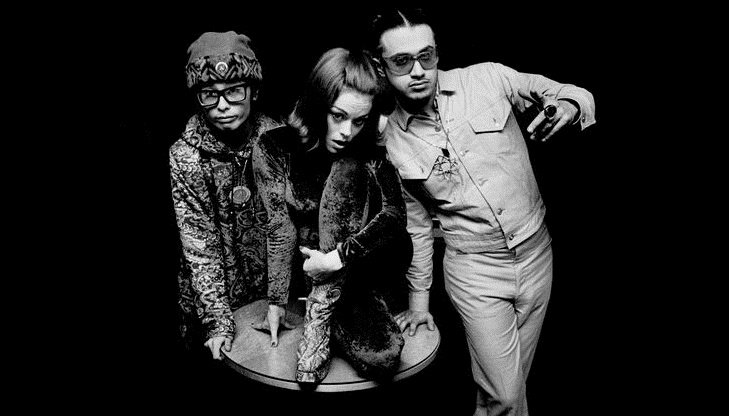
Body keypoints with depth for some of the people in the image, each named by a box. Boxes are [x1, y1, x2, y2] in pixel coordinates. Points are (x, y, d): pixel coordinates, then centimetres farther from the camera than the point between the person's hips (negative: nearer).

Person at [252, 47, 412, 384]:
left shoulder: (371, 153, -6)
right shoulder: (274, 149, -8)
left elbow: (395, 214, -19)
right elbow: (281, 229, -8)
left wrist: (337, 257, -28)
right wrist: (276, 300, -9)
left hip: (367, 265, 1)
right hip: (313, 274, -1)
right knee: (380, 355, -28)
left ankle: (319, 319, -20)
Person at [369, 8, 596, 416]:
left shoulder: (488, 79, -9)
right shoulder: (392, 143, -6)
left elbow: (578, 96, 0)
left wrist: (567, 107, -26)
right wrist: (419, 298, 14)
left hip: (537, 255, 2)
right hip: (474, 271, -1)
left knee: (513, 382, 16)